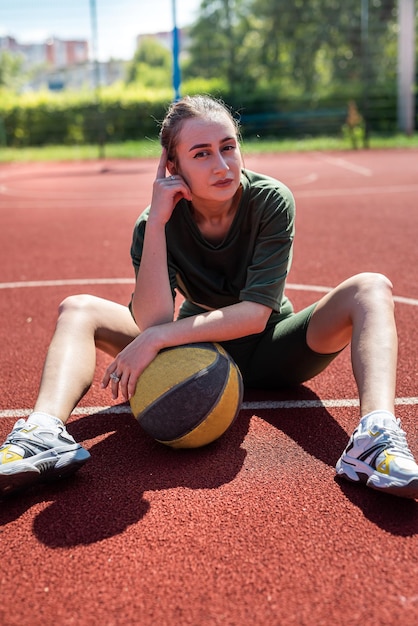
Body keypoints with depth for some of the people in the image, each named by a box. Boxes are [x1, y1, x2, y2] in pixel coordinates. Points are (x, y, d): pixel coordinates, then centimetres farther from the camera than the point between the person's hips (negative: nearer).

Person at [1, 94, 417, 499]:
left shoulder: (270, 201, -19)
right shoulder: (156, 224, -15)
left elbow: (257, 314, -26)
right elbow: (153, 322, -28)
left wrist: (158, 337, -33)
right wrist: (157, 222, -31)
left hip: (268, 354, -1)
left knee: (371, 288, -25)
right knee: (79, 309, -14)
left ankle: (375, 436, -46)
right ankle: (46, 431, -37)